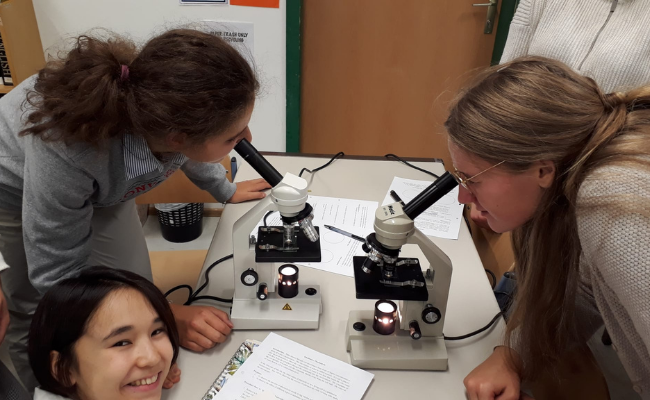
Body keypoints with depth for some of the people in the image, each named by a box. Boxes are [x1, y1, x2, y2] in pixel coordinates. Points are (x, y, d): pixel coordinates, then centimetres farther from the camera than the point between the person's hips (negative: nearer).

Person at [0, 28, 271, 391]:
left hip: (100, 187, 4)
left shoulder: (174, 111, -31)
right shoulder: (65, 152, -44)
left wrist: (225, 190, 10)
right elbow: (57, 275, -31)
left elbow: (189, 152, -5)